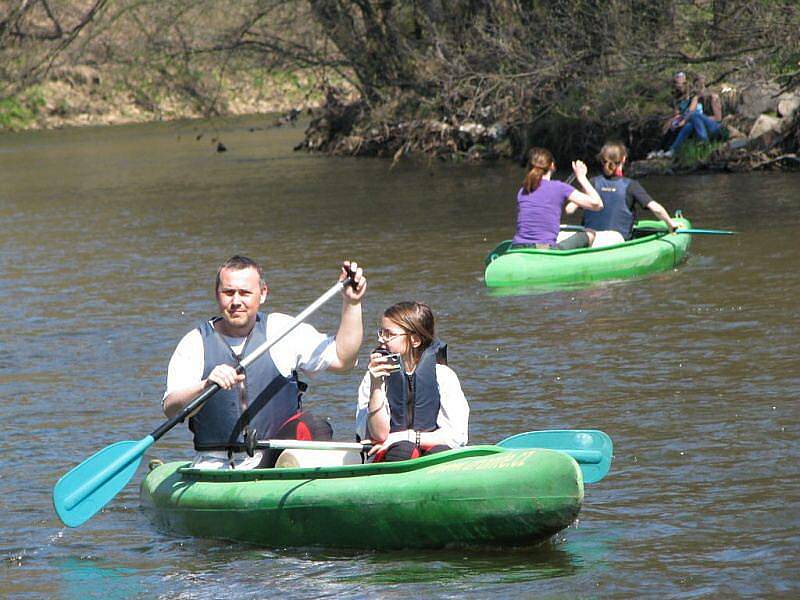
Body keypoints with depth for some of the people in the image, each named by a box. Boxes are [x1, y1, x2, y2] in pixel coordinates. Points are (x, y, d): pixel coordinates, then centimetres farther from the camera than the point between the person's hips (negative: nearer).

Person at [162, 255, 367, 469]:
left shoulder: (281, 330, 7)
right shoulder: (195, 342, 3)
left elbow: (342, 359, 2)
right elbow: (171, 409, -9)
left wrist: (351, 303, -6)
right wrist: (205, 386, -29)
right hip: (214, 466, 0)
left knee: (312, 427, -27)